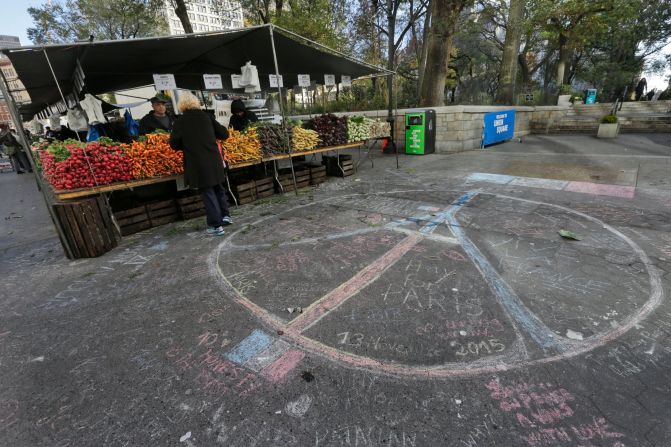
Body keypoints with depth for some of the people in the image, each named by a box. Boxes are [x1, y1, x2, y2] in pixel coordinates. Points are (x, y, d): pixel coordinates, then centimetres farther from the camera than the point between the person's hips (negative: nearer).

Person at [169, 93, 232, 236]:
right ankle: (225, 215, 26)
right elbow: (224, 134, 8)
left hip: (197, 164, -3)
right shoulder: (207, 117, 5)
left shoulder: (180, 122, -2)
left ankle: (216, 226, 4)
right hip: (214, 161, 3)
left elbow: (174, 144, 0)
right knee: (218, 188, 21)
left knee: (208, 193, 2)